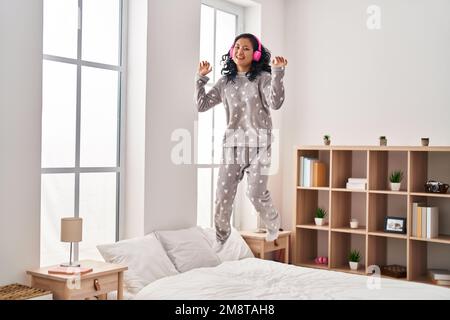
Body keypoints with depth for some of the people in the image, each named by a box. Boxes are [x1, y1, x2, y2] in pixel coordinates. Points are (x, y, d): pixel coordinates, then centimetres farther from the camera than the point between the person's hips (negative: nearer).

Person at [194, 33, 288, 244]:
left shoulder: (262, 78, 0)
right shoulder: (225, 81, 12)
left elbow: (275, 103, -17)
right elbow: (202, 105, 10)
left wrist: (277, 73, -25)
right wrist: (201, 78, 4)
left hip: (258, 143, -3)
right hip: (232, 144, 4)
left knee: (255, 193, -13)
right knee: (223, 196, 1)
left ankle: (273, 223, 21)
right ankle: (221, 241, 21)